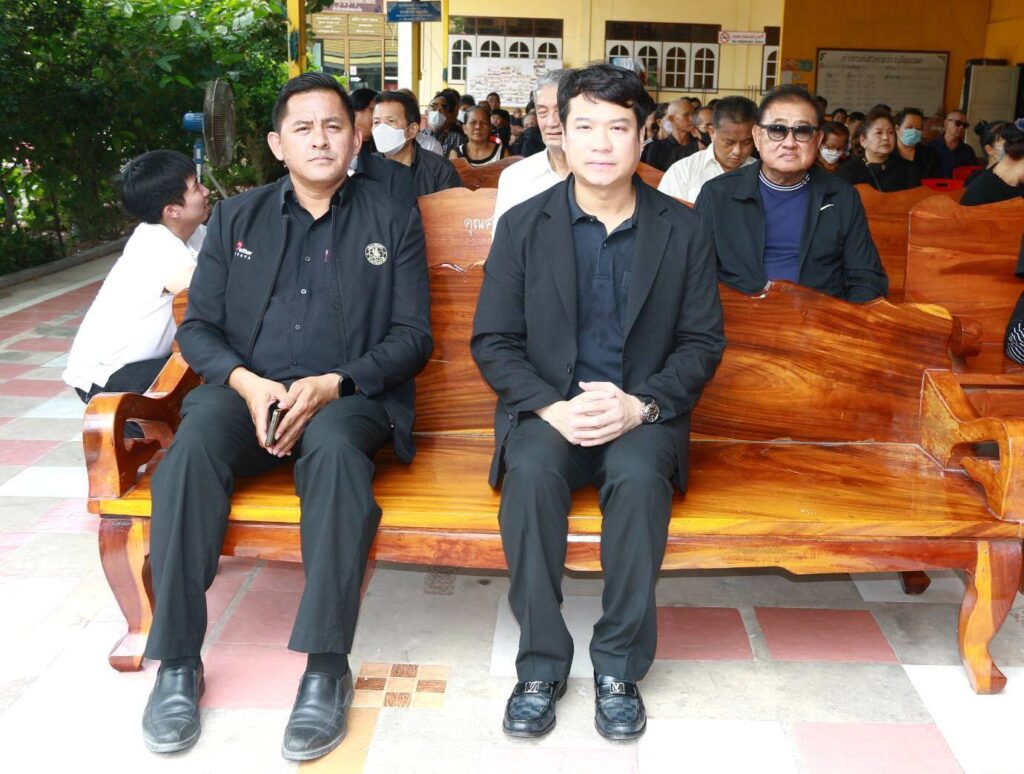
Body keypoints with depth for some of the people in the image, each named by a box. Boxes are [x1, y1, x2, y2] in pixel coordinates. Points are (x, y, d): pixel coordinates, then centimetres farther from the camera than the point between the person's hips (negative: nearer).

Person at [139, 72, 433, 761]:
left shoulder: (393, 222, 12)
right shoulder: (236, 218, 18)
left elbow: (412, 337, 4)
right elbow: (198, 325, 12)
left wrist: (332, 385, -13)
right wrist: (246, 382, -10)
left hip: (350, 394, -2)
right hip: (244, 387, 2)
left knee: (334, 447, -37)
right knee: (192, 447, -31)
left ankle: (326, 667, -31)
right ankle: (177, 661, -23)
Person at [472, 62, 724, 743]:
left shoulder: (684, 230, 5)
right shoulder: (523, 226, 4)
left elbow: (703, 342, 3)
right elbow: (493, 341, 1)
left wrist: (640, 404, -15)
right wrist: (552, 408, -17)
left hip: (643, 411, 0)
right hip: (546, 407, 1)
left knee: (638, 477, -33)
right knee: (531, 474, -32)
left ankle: (620, 668, -15)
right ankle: (542, 664, -16)